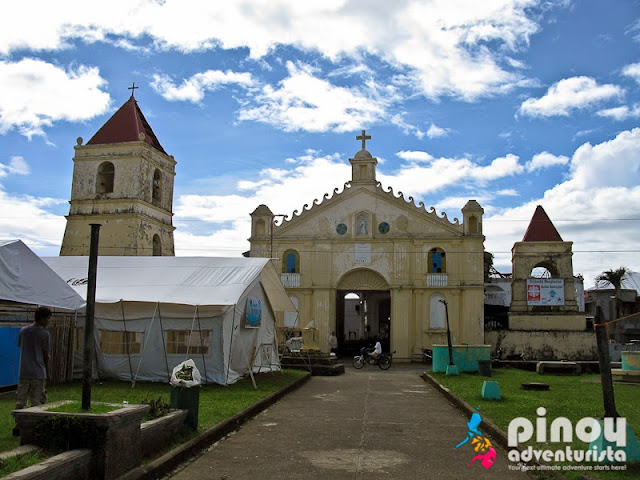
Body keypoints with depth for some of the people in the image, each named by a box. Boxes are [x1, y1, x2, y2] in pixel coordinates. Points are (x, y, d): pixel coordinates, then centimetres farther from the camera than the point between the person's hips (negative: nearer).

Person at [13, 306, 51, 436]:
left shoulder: (23, 331, 4)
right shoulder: (44, 334, -9)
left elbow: (21, 348, 12)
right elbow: (45, 355, -3)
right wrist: (45, 369, 13)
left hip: (24, 373, 4)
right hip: (39, 373, -4)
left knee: (20, 400, 10)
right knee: (37, 401, 4)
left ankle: (17, 426, 9)